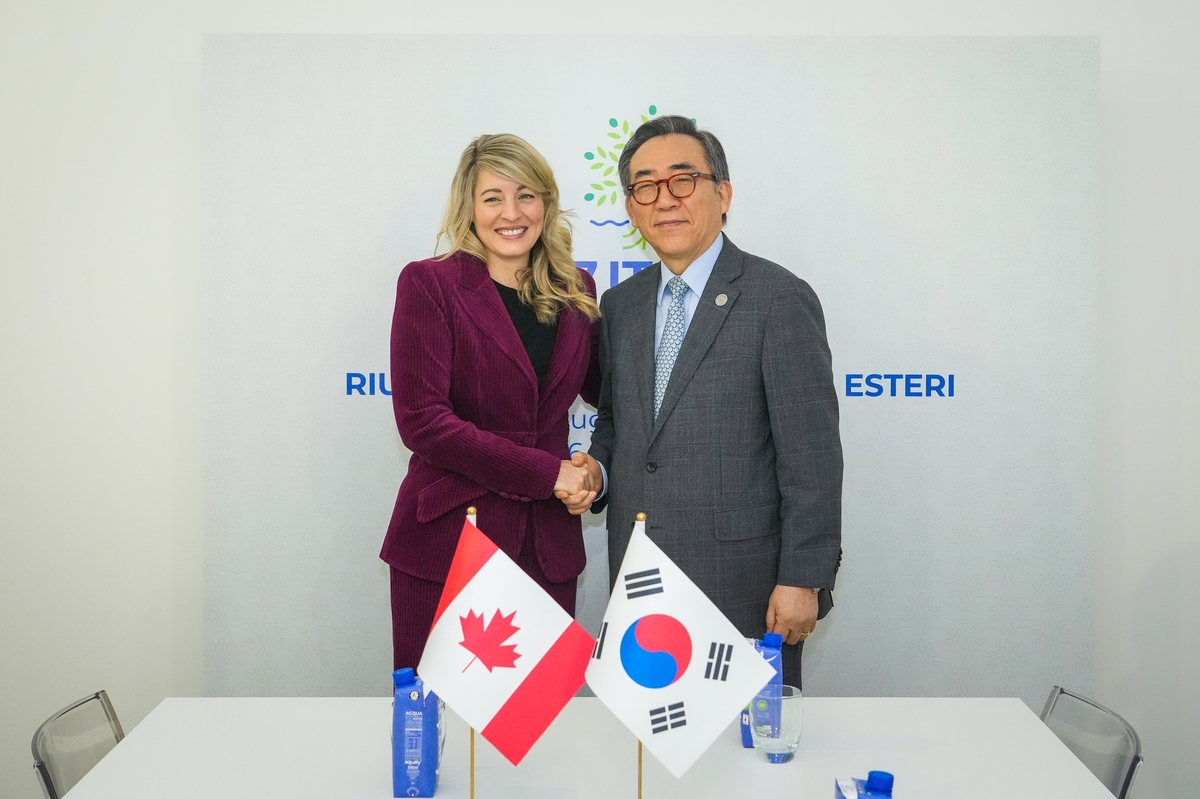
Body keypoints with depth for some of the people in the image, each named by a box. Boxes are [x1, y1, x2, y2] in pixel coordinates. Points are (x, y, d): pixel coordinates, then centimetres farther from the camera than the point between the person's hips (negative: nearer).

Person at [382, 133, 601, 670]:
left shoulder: (575, 292, 8)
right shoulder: (429, 284, -5)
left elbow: (603, 392, 20)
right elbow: (421, 419, -12)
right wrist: (546, 472, -13)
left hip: (549, 543, 4)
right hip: (448, 538, -3)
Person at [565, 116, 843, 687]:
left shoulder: (780, 299, -8)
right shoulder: (619, 305, 10)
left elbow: (811, 457, -10)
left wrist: (803, 579, -12)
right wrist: (596, 470, -2)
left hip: (744, 590, -5)